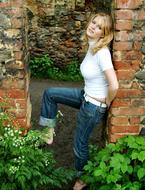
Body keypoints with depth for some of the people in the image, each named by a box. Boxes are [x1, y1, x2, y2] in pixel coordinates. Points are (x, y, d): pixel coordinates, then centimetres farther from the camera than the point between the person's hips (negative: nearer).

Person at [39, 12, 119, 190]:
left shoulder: (102, 52, -29)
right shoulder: (91, 46, -2)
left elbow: (114, 86, -35)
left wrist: (107, 103, -17)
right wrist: (89, 92, 15)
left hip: (94, 106, -8)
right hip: (85, 95, 8)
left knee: (80, 144, 10)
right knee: (49, 93, 11)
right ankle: (49, 131, 25)